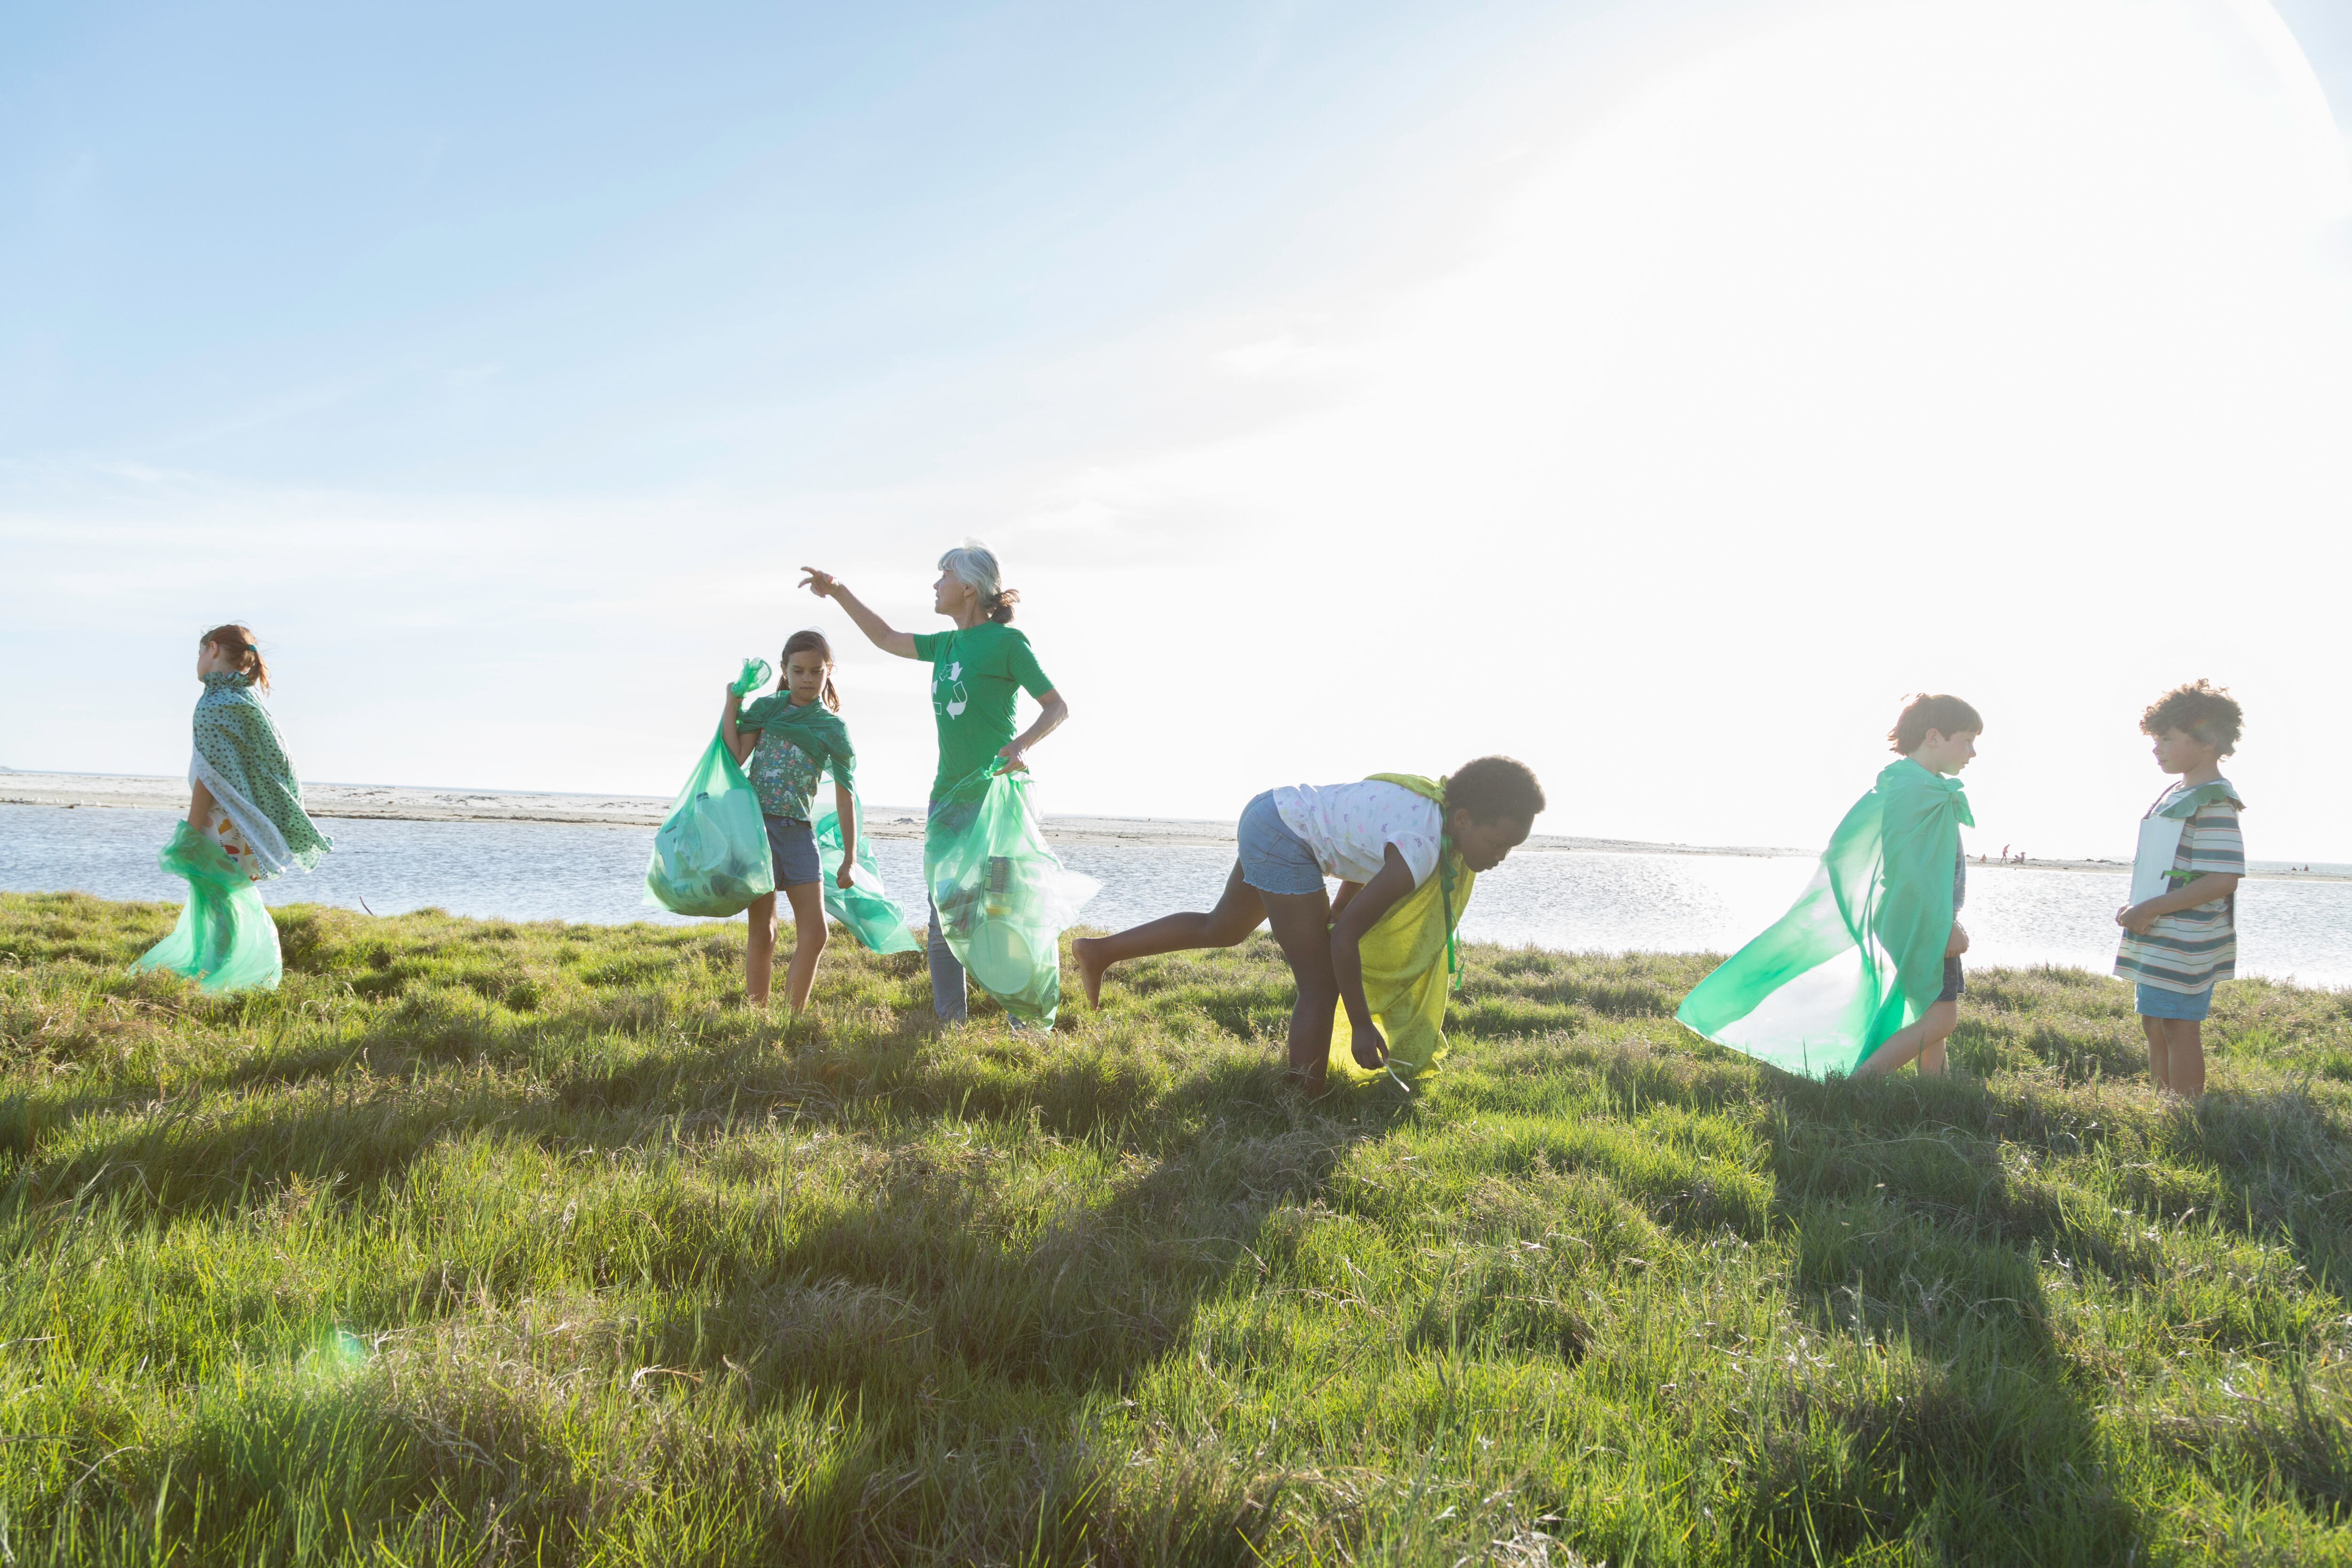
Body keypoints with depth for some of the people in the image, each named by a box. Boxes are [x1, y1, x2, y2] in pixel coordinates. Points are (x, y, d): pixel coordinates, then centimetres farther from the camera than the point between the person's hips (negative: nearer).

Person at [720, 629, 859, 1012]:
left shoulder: (833, 728, 6)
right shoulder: (766, 708, 5)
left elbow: (845, 795, 6)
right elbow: (734, 759, -6)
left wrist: (850, 858, 3)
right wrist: (732, 703, -8)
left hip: (798, 829, 2)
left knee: (815, 935, -3)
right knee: (763, 933, -1)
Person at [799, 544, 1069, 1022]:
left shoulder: (1006, 641, -7)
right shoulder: (946, 645, 14)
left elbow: (1057, 705, -7)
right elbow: (887, 638, 28)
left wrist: (1022, 744, -24)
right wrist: (838, 591, 24)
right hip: (949, 795, 7)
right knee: (943, 914, 8)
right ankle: (950, 1022, 17)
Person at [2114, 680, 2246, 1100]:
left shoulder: (2213, 804, -16)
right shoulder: (2176, 796, 15)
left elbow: (2222, 880, -23)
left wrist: (2151, 909, -21)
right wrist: (2137, 909, 10)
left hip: (2184, 941, -10)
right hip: (2158, 940, 10)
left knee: (2178, 1027, -6)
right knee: (2155, 1026, 16)